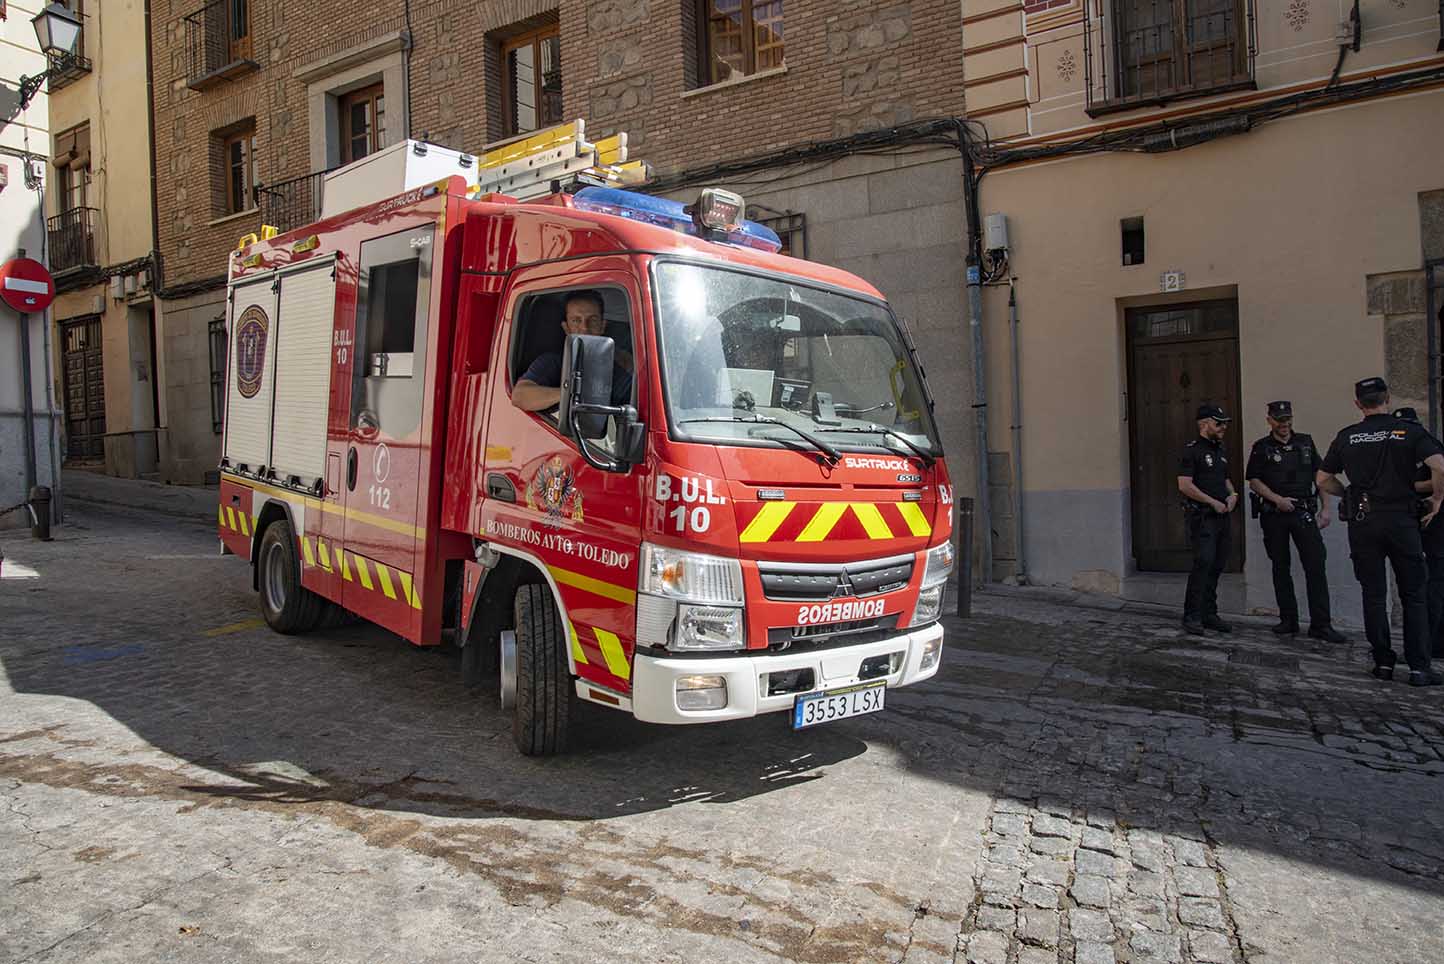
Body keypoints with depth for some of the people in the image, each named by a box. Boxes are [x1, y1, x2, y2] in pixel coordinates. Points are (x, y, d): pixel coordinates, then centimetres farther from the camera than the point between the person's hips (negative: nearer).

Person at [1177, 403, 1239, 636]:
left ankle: (1209, 614, 16)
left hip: (1222, 517, 8)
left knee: (1217, 567, 9)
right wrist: (1214, 502, -13)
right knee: (1203, 563, -15)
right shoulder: (1192, 450, -8)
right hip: (1202, 517, -8)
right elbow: (1184, 485, -15)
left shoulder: (1220, 451, 18)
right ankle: (1192, 617, -9)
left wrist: (1232, 494, 7)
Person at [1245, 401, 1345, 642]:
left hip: (1303, 513, 1)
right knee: (1281, 567, 6)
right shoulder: (1261, 448, 4)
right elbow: (1253, 481, 0)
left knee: (1316, 565, -7)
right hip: (1273, 515, -1)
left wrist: (1325, 508, 4)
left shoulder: (1306, 442, 10)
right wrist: (1277, 499, -13)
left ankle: (1321, 625, -6)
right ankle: (1288, 620, 15)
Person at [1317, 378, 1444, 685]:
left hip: (1362, 521, 1)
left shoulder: (1347, 436, 5)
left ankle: (1384, 662, 11)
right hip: (1401, 519, -1)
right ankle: (1419, 667, 4)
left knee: (1374, 595, 8)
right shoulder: (1410, 431, -2)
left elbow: (1323, 479, 9)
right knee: (1413, 596, 6)